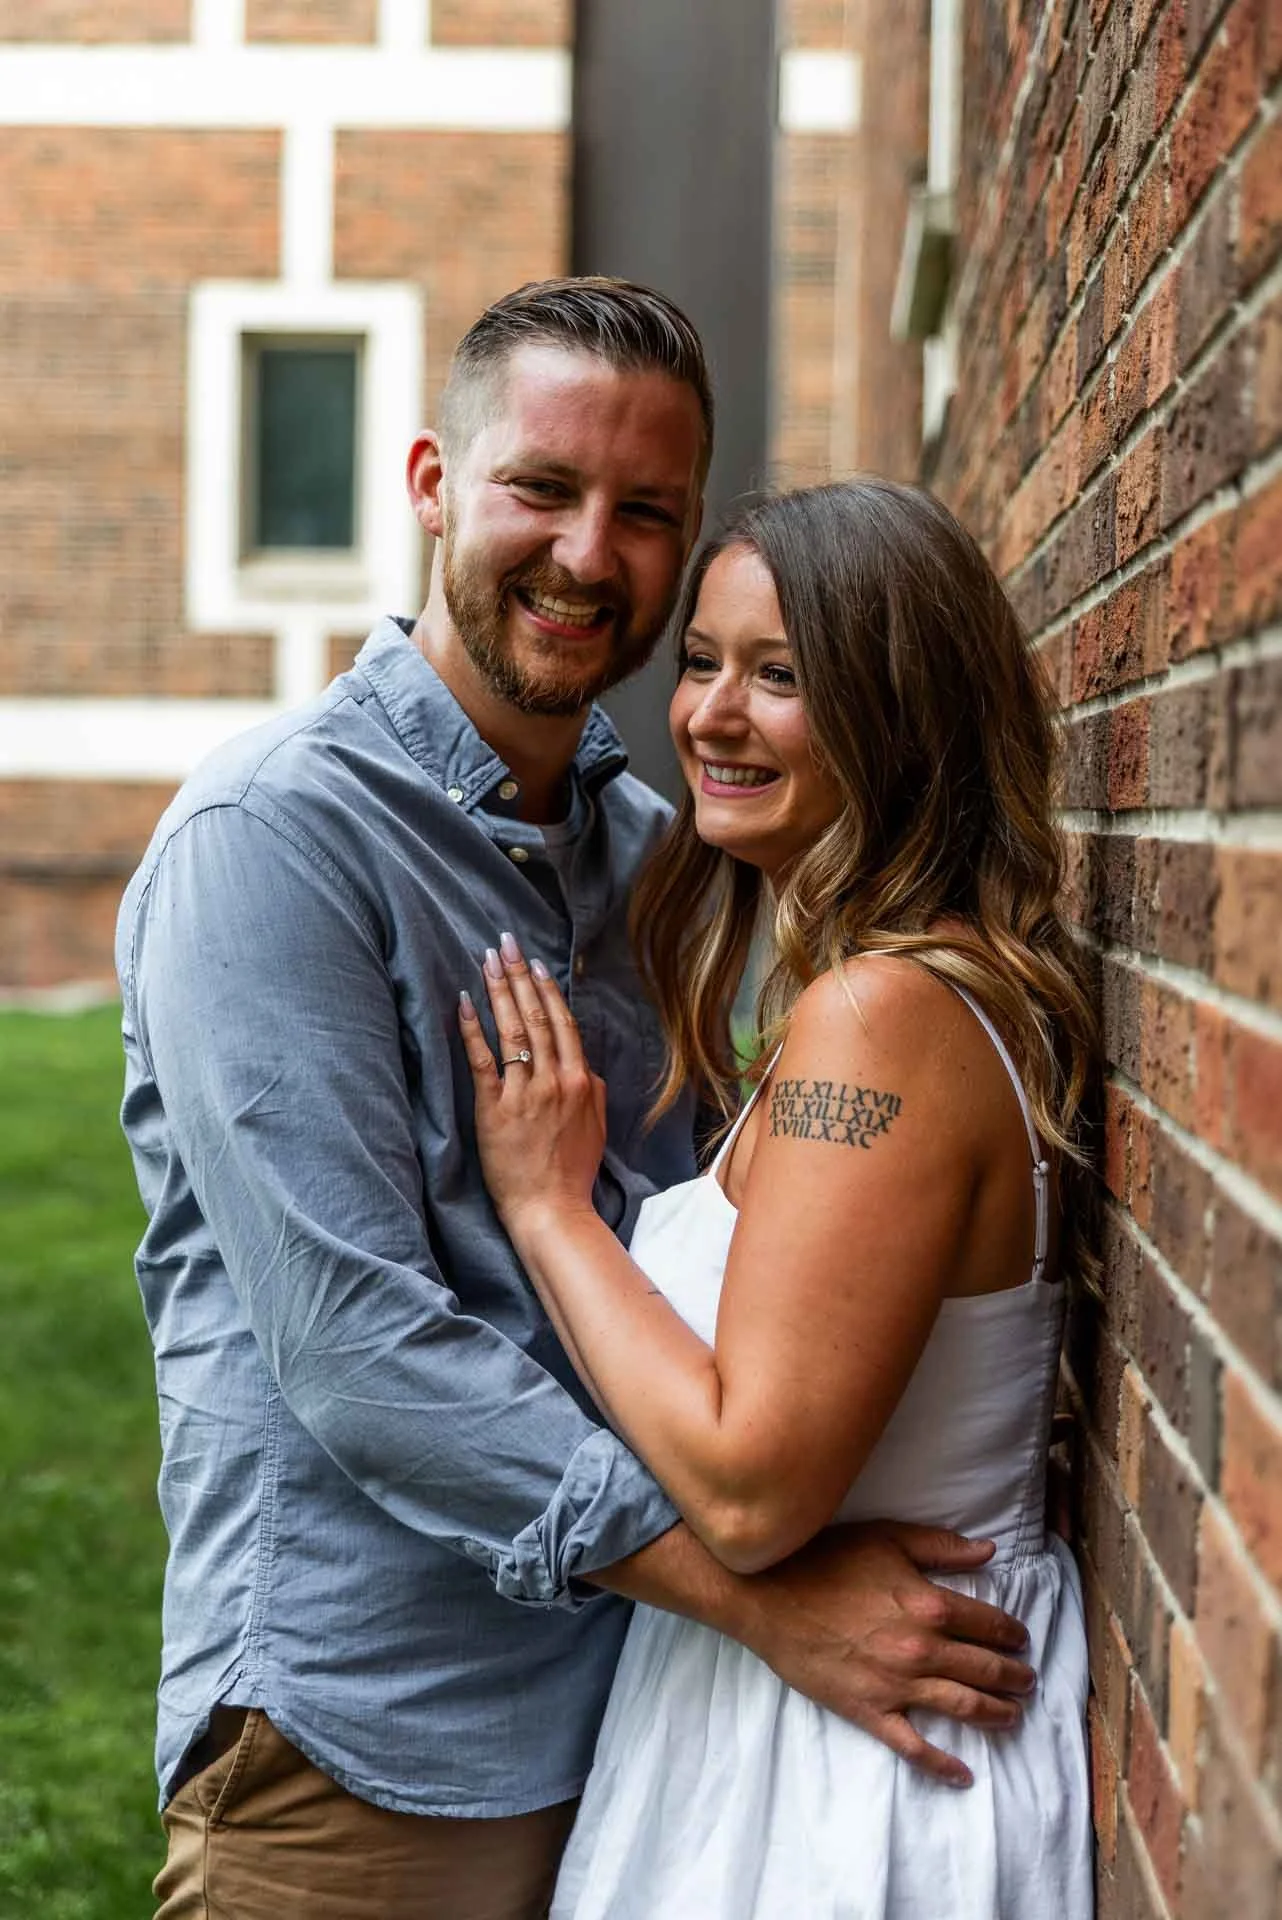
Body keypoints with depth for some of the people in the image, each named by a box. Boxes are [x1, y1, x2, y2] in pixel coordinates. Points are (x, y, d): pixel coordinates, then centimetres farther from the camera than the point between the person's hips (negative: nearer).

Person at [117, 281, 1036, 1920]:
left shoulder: (650, 848, 9)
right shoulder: (270, 837, -14)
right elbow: (354, 1346, -22)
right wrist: (767, 1597, -23)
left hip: (633, 1693, 6)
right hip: (370, 1746, -6)